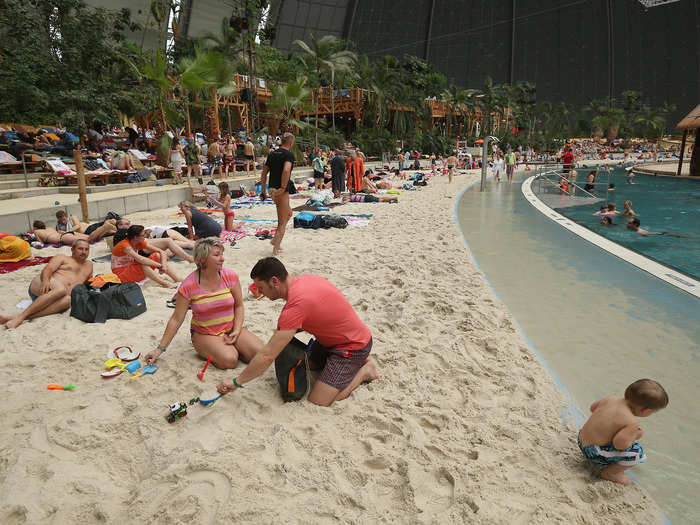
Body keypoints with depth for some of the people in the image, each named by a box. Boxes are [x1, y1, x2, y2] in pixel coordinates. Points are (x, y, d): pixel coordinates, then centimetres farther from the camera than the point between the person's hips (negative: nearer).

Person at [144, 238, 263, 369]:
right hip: (204, 334, -3)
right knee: (229, 360, -29)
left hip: (230, 330, 3)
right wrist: (160, 348, -9)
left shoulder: (230, 276, -6)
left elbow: (239, 306, 3)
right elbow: (176, 319, -8)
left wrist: (237, 330, -12)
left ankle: (232, 346, 10)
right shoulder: (188, 285, -14)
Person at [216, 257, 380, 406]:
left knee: (318, 402, -13)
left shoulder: (296, 306, -31)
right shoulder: (303, 279, -3)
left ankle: (364, 370, 2)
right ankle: (359, 360, 22)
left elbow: (267, 356, -29)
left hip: (353, 347, -9)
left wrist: (236, 382, -18)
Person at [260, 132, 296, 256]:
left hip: (272, 189, 8)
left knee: (288, 212, 27)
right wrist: (283, 187, -23)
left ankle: (275, 239, 23)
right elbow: (286, 170, -29)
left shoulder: (272, 154, 13)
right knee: (283, 222, 4)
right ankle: (276, 248, 5)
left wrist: (263, 191, 18)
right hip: (281, 190, -8)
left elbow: (264, 174, 14)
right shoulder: (289, 154, -9)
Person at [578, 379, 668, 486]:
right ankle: (608, 473, 4)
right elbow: (619, 444, -25)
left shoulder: (611, 399, -2)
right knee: (638, 453, -8)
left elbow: (593, 408, 15)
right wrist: (635, 435, -7)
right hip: (594, 453, -8)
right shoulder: (632, 422, -22)